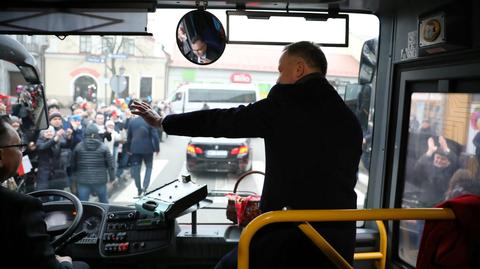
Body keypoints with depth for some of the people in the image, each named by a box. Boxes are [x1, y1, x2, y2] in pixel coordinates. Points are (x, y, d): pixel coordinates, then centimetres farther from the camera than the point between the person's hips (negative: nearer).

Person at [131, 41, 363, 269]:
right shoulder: (349, 119, 8)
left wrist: (162, 122, 10)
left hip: (287, 233, -5)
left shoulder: (284, 104, -8)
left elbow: (223, 121, -2)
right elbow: (346, 178, 13)